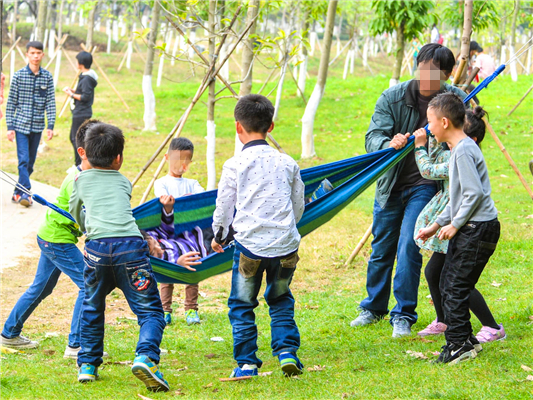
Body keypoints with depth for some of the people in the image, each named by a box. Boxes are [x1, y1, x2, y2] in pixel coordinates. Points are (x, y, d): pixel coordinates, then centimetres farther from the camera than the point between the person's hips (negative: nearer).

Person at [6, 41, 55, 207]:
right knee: (23, 160, -12)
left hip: (37, 126, 3)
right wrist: (10, 127, -5)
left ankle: (19, 192, 20)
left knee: (30, 162, 9)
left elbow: (51, 103, 3)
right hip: (21, 125, -3)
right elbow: (11, 103, -1)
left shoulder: (47, 77, 2)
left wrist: (50, 126, -4)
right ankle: (25, 192, -13)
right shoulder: (18, 76, -4)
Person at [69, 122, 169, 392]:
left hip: (97, 247, 1)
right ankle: (146, 357, -24)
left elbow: (76, 214, 36)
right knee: (150, 310, 1)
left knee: (92, 308, 24)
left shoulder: (81, 180, 22)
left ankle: (87, 365, 26)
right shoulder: (124, 182, 23)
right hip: (130, 245, -1)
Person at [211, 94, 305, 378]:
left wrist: (219, 235, 25)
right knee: (281, 301, 21)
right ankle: (287, 352, 7)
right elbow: (299, 206, 16)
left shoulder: (235, 165, -3)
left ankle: (246, 363, 9)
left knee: (242, 304, 11)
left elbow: (223, 205, 6)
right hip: (285, 244, 3)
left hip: (250, 244, -3)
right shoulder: (287, 163, 6)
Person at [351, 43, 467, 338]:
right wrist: (389, 144, -39)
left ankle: (403, 315, 1)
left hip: (425, 184, -2)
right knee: (381, 248, 12)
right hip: (391, 183, 2)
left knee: (408, 246, -13)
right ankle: (374, 307, 32)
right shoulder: (392, 98, -10)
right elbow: (373, 136, -17)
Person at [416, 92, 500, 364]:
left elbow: (475, 193, -22)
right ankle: (464, 340, 20)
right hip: (467, 227, 10)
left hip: (478, 228, -10)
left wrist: (454, 225, -14)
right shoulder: (457, 149, 16)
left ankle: (459, 346, -5)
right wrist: (437, 225, 21)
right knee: (448, 284, 13)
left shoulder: (464, 150, -16)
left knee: (456, 286, -8)